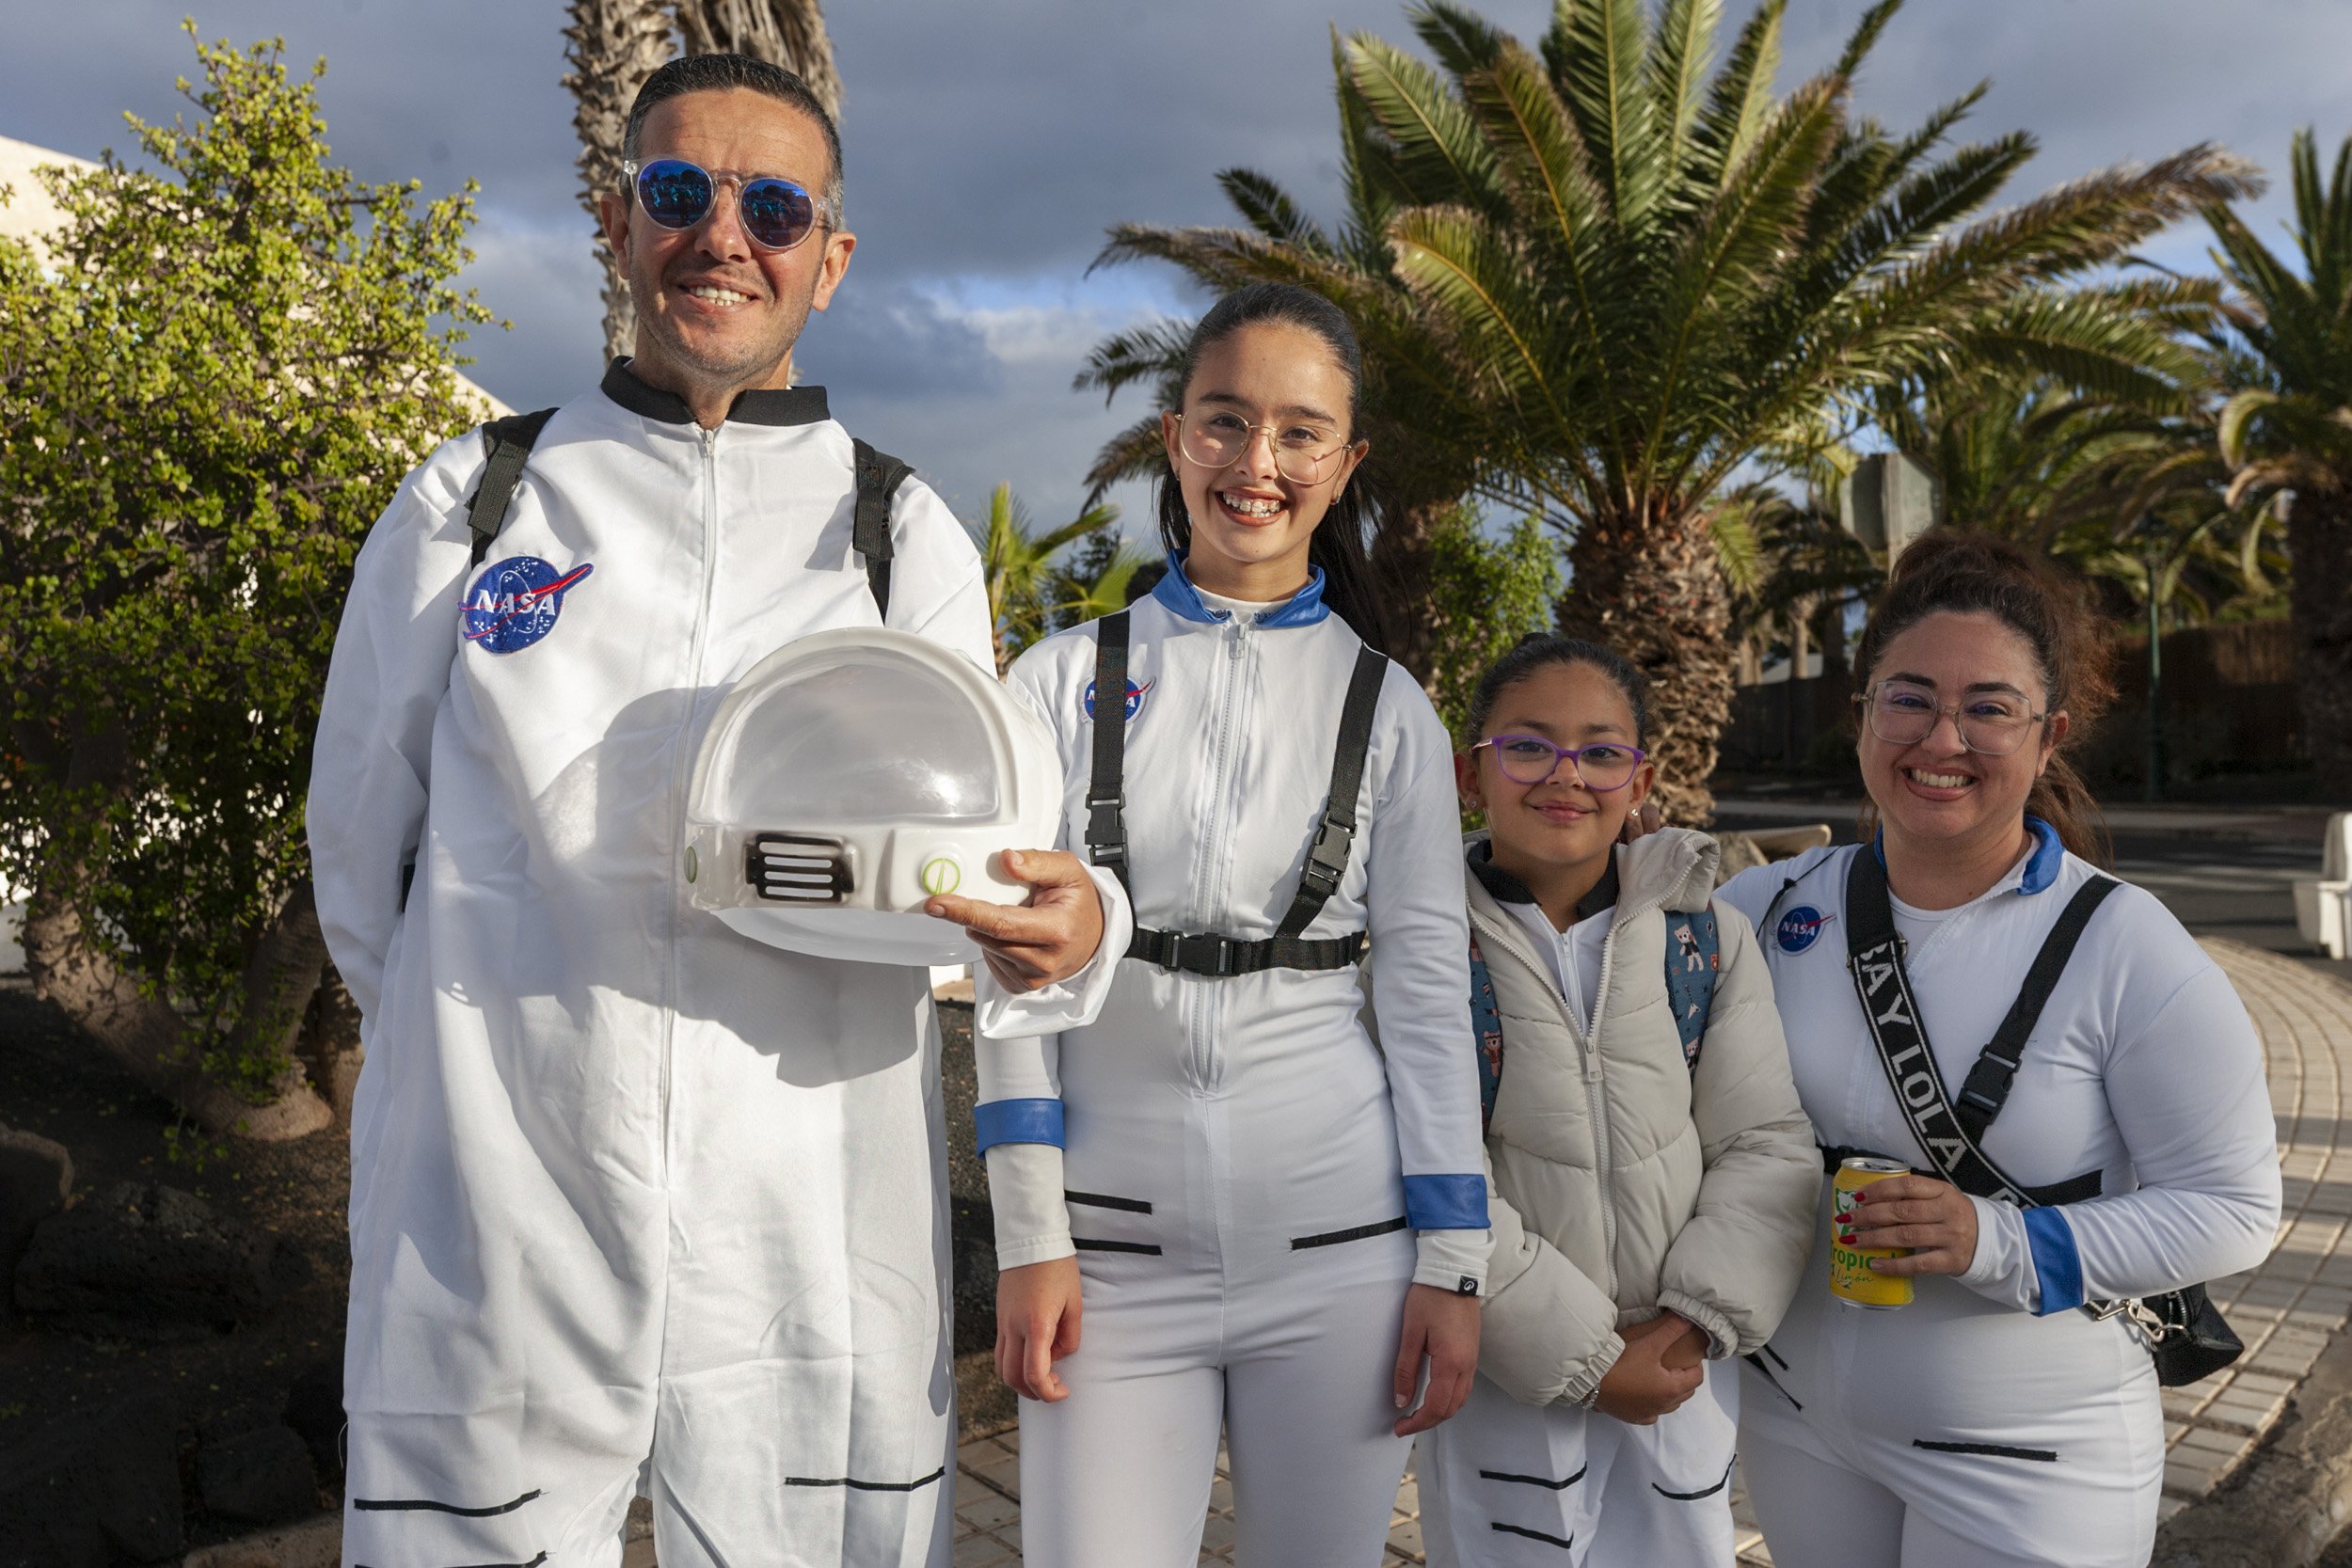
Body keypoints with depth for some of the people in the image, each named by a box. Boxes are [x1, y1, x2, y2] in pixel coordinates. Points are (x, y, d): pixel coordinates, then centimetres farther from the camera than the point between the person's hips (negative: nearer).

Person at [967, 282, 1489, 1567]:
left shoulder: (1388, 708, 4)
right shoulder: (1067, 680, 2)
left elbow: (1426, 987, 3)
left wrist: (1451, 1262, 0)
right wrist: (1030, 1239, -3)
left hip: (1337, 1239, 1)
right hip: (1117, 1243, 0)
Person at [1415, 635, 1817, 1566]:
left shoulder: (1709, 938, 0)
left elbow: (1769, 1146, 0)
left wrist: (1700, 1317, -11)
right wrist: (1581, 1356, -15)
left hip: (1686, 1373, 3)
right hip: (1503, 1380, -3)